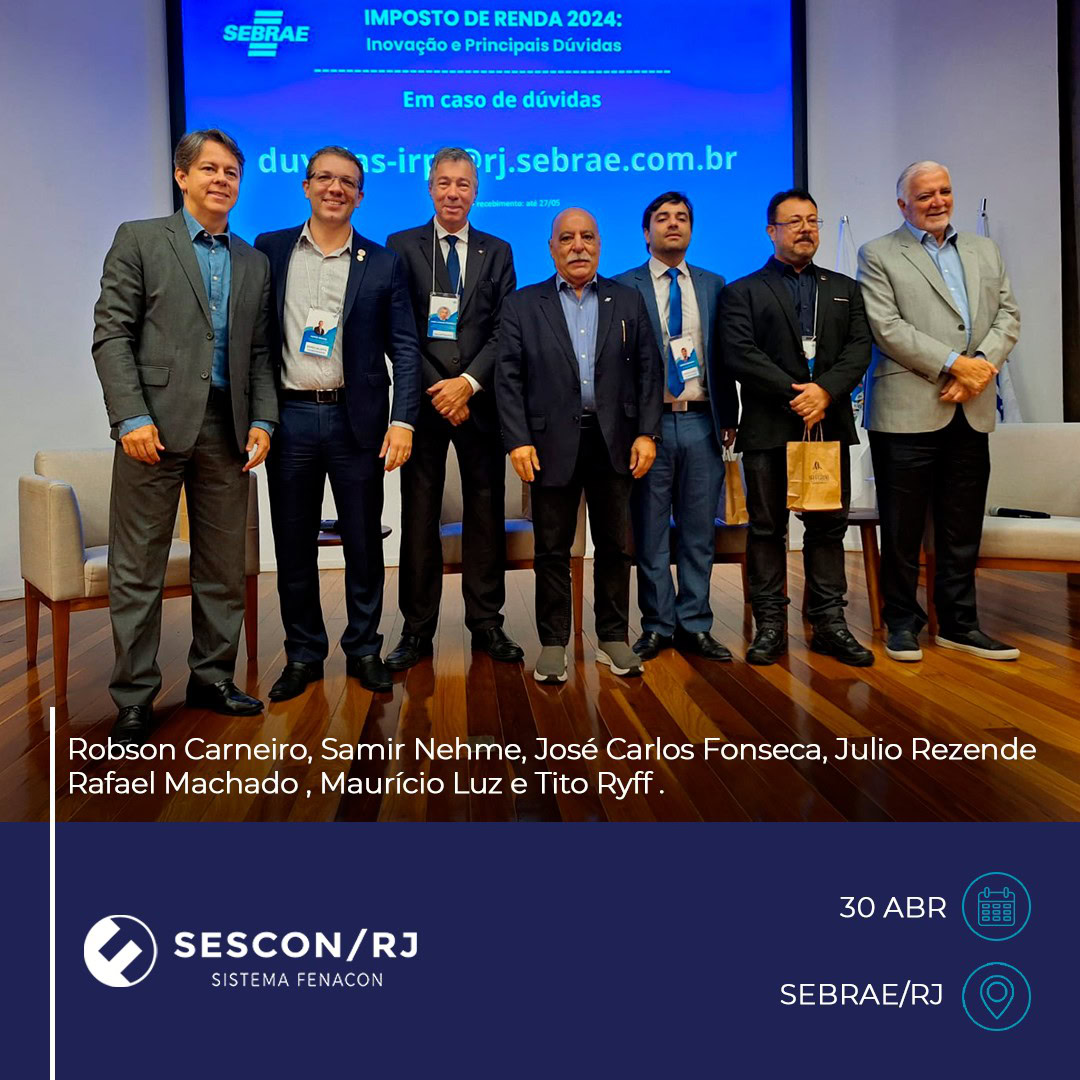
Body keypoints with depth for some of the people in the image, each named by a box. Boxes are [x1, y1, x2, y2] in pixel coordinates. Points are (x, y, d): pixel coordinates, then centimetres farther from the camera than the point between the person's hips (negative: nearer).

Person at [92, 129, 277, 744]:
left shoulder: (254, 263, 17)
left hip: (226, 429, 4)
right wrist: (132, 417, -13)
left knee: (224, 567, 8)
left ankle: (213, 679, 22)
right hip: (155, 425, -3)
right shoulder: (139, 240, 6)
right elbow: (111, 335, -2)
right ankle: (134, 699, 11)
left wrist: (262, 421, 1)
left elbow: (258, 353, 14)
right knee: (138, 570, 1)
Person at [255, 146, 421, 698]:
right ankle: (303, 654, 22)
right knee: (293, 545, 8)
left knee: (364, 544, 6)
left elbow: (404, 348, 2)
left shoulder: (383, 264, 6)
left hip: (356, 419, -1)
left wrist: (402, 420, -9)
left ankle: (364, 649, 22)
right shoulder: (270, 250, 9)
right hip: (289, 417, 1)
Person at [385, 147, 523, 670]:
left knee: (485, 513, 4)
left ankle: (486, 622, 15)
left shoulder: (497, 252, 12)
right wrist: (436, 389, -10)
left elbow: (505, 329, 3)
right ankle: (417, 629, 11)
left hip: (480, 401, 2)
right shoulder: (401, 246, 7)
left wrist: (468, 382, -11)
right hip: (423, 398, -1)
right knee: (419, 515, 2)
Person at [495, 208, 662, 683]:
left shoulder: (628, 301, 11)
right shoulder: (522, 305, 6)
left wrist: (646, 432, -4)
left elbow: (648, 370, 6)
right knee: (552, 549, 5)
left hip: (615, 441, 2)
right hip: (552, 443, -1)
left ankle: (613, 638, 21)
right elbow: (509, 378, -1)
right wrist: (518, 440, -11)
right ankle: (553, 643, 17)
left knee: (616, 545, 8)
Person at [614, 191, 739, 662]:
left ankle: (695, 626, 16)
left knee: (700, 531, 6)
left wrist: (729, 417, 6)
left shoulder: (713, 285, 14)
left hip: (701, 422, 3)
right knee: (650, 532, 3)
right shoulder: (623, 287, 4)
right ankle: (658, 625, 15)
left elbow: (723, 355, 12)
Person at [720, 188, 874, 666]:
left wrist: (825, 391, -13)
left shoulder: (844, 289, 19)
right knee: (767, 528, 1)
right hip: (768, 428, -3)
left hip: (829, 425, 3)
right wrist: (795, 394, -15)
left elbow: (859, 347, 5)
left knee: (828, 526, 5)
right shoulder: (742, 292, 7)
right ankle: (770, 626, 8)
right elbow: (740, 354, -8)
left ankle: (829, 623, 13)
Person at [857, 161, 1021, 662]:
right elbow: (887, 328, -9)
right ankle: (902, 622, 15)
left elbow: (1007, 315, 11)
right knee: (903, 527, 2)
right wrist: (953, 364, -14)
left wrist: (983, 364, -8)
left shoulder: (985, 251, 19)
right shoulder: (878, 255, 3)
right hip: (908, 411, -5)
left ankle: (959, 623, 20)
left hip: (971, 413, 5)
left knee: (962, 527, 9)